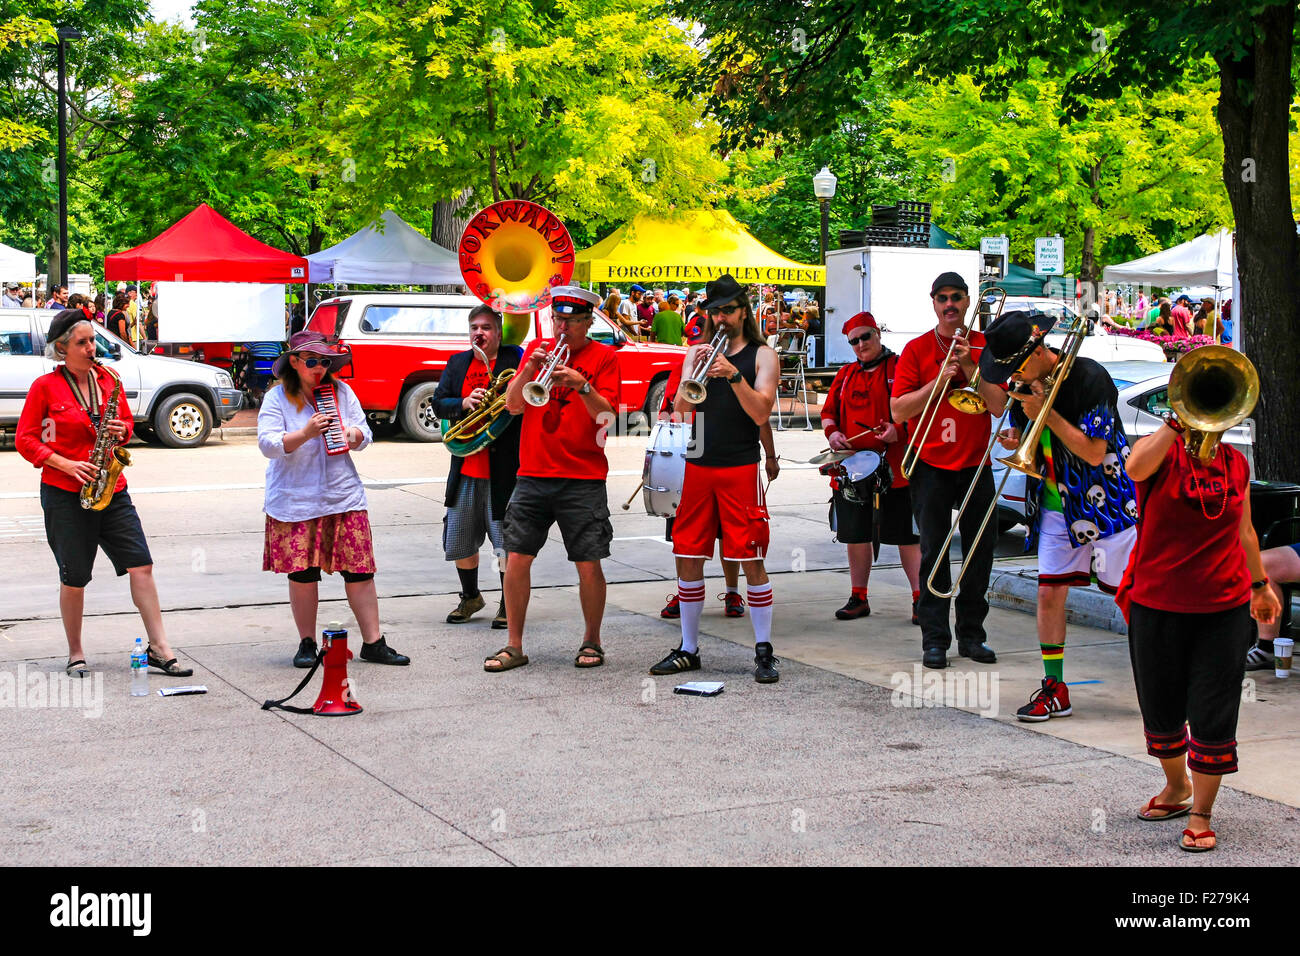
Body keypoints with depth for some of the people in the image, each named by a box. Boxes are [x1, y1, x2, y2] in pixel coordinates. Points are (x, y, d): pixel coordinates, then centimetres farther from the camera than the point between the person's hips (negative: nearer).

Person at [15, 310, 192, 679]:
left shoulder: (107, 379, 8)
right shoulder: (45, 387, -4)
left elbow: (127, 421, 20)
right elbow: (25, 440, -3)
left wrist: (120, 430, -4)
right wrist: (65, 464, -14)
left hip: (111, 488, 4)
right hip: (64, 494, -4)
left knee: (141, 565, -5)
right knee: (74, 578, 3)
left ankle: (160, 648, -1)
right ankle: (75, 655, 19)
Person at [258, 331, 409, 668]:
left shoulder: (341, 392, 8)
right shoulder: (277, 398, -1)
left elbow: (365, 435, 12)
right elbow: (268, 444, -11)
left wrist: (352, 435, -11)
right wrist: (305, 434, -25)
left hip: (344, 497, 2)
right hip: (294, 499, -2)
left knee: (359, 570, -1)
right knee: (302, 573, 0)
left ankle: (373, 643, 5)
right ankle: (307, 644, 16)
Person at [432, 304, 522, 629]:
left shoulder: (515, 358, -2)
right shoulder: (457, 363, 13)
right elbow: (439, 403, 4)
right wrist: (464, 403, -14)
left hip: (504, 468, -5)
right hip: (465, 469, 5)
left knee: (506, 540, -1)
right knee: (459, 540, 13)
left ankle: (508, 604, 12)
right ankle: (470, 598, 32)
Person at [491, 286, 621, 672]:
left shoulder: (604, 356, 3)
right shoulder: (537, 348, 12)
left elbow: (606, 415, -8)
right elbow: (513, 405, 3)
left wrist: (582, 385, -23)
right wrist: (530, 368, -12)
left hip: (583, 478, -3)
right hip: (533, 473, 3)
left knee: (589, 565, -2)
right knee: (516, 558, -1)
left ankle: (591, 641, 16)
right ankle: (514, 646, 10)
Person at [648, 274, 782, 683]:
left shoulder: (762, 355, 3)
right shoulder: (697, 353, 12)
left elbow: (761, 413, -9)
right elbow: (680, 408, 2)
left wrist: (733, 374, -20)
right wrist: (696, 371, -13)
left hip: (741, 468, -4)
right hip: (698, 466, 4)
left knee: (751, 560, -5)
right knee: (687, 557, 5)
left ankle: (763, 651, 4)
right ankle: (689, 649, 16)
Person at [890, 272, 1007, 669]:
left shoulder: (986, 347, 5)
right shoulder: (917, 349, 1)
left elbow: (999, 406, -5)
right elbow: (898, 410, -6)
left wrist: (970, 369, -16)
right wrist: (939, 380, -16)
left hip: (976, 465, 2)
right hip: (931, 466, -2)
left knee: (980, 551, 6)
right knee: (933, 553, -3)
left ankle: (971, 634, 17)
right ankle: (934, 639, 1)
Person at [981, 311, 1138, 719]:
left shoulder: (1089, 378, -19)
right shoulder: (1025, 382, 2)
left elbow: (1094, 453, -23)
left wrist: (1046, 414, -25)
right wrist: (1015, 439, -7)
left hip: (1106, 501, -6)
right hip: (1057, 506, 6)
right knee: (1049, 593, 1)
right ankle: (1054, 689, 9)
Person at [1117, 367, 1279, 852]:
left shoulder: (1236, 463, 7)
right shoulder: (1160, 452, -7)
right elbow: (1135, 469, -33)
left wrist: (1260, 584, 24)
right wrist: (1179, 423, -35)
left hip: (1224, 609, 2)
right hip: (1158, 606, -2)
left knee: (1213, 716, -1)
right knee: (1161, 710, 14)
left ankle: (1201, 814, 11)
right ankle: (1176, 787, 39)